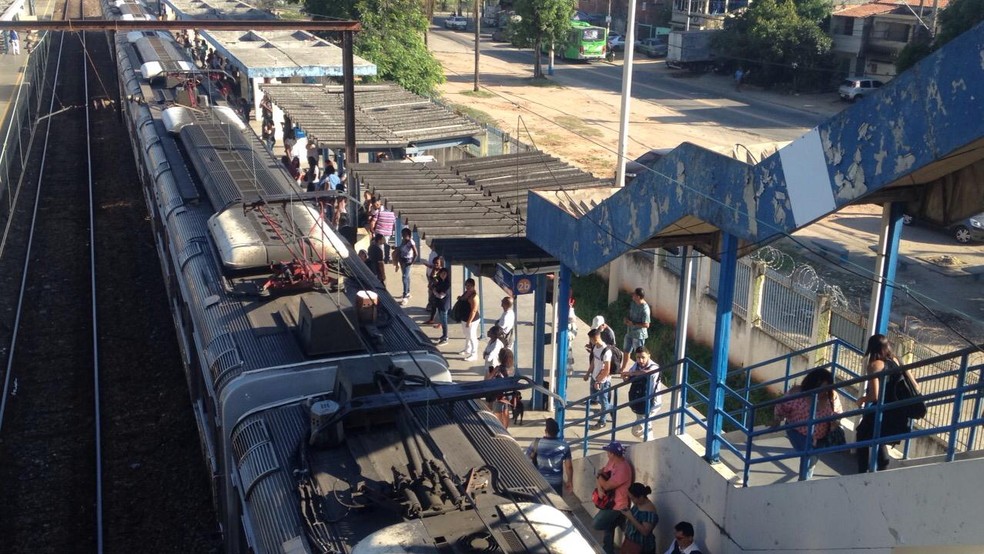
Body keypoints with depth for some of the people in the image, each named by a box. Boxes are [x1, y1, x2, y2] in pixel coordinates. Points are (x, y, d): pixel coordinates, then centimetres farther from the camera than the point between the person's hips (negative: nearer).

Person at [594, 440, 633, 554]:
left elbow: (606, 486, -29)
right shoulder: (612, 461, -2)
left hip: (617, 506, -9)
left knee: (596, 524, -7)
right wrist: (599, 488, -16)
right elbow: (601, 475, 3)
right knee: (607, 527, 21)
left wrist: (600, 476, -10)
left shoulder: (623, 469, -30)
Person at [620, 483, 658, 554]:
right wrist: (627, 515, 2)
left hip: (641, 547, -9)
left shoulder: (649, 511, -27)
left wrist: (631, 517, -30)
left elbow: (645, 531, -30)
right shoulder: (638, 504, 0)